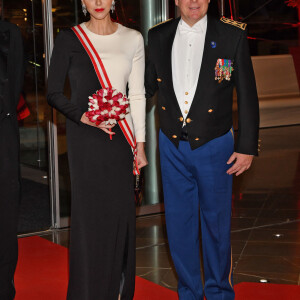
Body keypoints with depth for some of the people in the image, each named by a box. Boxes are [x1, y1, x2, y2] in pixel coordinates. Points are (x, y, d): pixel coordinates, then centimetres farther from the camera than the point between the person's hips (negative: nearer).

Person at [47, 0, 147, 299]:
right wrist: (83, 116, -15)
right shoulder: (69, 39, 0)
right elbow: (54, 93, 1)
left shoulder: (132, 39, 7)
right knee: (89, 210, 0)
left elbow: (137, 95, 8)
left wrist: (140, 144, 6)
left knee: (121, 210, 6)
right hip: (84, 137, -2)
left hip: (119, 133, 3)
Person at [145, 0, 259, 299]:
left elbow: (247, 95, -4)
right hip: (172, 146, 3)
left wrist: (247, 147, -6)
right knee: (179, 224, 11)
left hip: (214, 146, -2)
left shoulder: (232, 35, -5)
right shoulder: (158, 36, 3)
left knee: (216, 224, 10)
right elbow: (147, 85, 13)